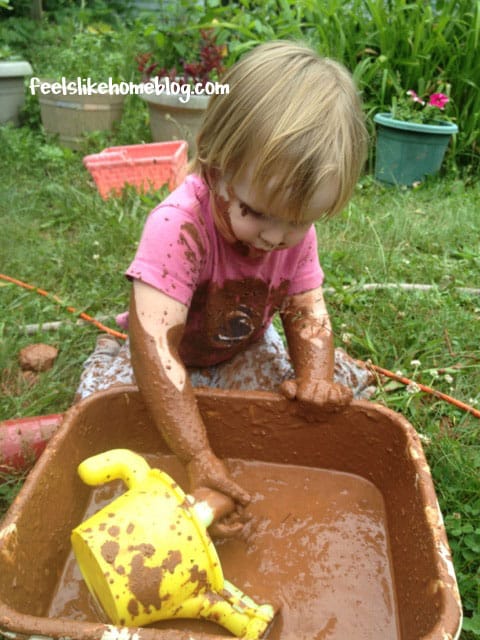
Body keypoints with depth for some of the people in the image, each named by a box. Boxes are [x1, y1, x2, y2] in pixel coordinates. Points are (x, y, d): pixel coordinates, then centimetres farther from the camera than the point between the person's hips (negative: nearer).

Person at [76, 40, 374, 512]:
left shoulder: (297, 231, -16)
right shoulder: (178, 225, -37)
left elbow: (306, 312, -11)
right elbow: (155, 345, -42)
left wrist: (315, 377, -33)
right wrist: (198, 459, -45)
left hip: (244, 355, 5)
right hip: (176, 359, -4)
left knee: (350, 382, -9)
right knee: (103, 394, -33)